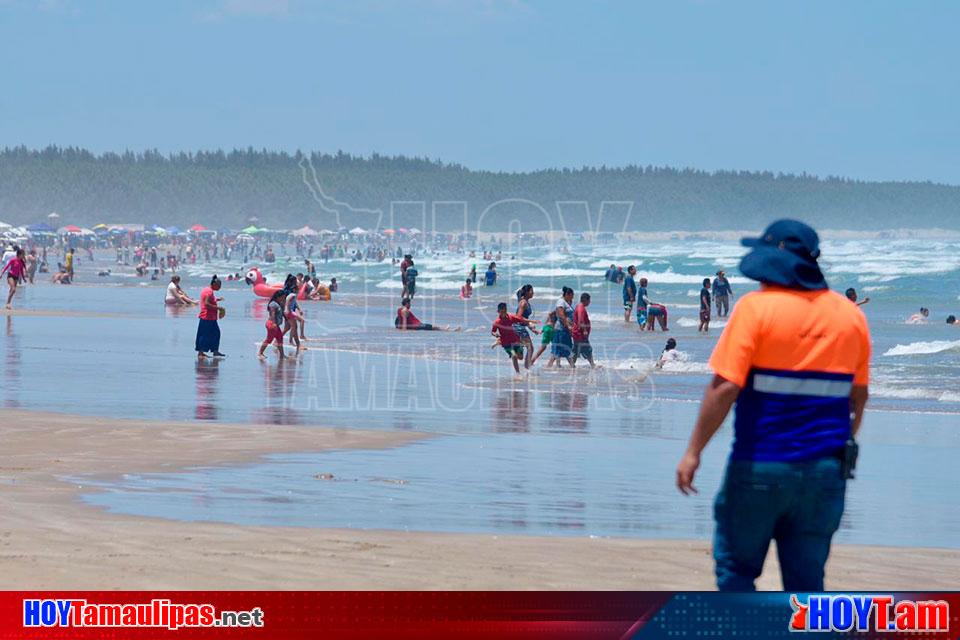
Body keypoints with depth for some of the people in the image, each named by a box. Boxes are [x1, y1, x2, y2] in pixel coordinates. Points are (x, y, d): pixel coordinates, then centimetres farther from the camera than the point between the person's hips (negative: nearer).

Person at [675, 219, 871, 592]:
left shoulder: (757, 308, -9)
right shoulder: (851, 315, 6)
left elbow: (725, 387, -15)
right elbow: (858, 396, 12)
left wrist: (693, 452, -9)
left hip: (760, 466, -4)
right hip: (825, 472, 4)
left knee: (736, 570, 10)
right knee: (806, 583, 9)